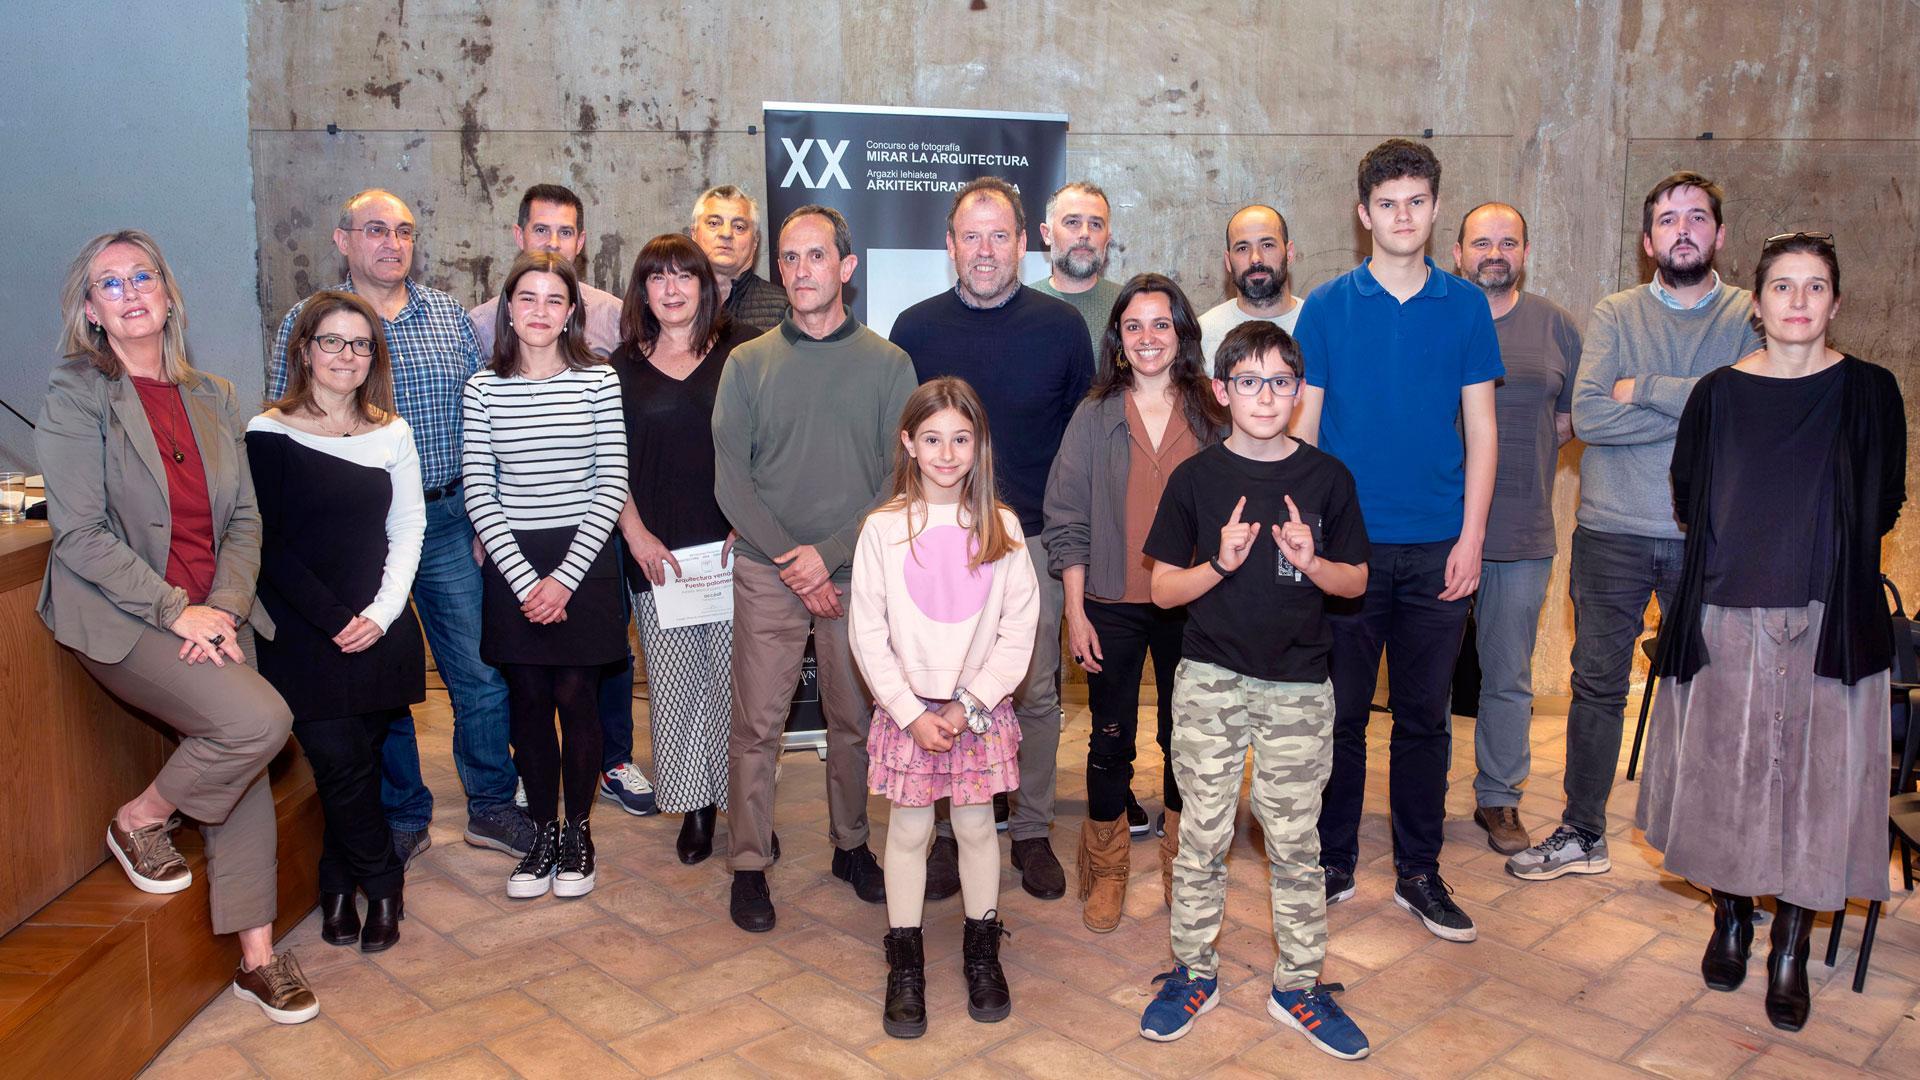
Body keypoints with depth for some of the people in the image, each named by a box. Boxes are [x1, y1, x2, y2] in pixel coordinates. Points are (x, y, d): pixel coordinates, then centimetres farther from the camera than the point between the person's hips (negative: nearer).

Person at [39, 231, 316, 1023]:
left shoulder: (213, 398, 12)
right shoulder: (78, 393, -4)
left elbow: (245, 519, 9)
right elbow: (79, 533, -11)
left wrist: (224, 606, -8)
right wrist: (175, 610, -17)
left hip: (212, 614, 5)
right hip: (120, 619, -5)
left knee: (246, 769, -3)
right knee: (260, 720, -24)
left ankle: (257, 956, 7)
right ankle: (140, 819, 4)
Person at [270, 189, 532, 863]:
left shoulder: (450, 316, 8)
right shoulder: (306, 324, 0)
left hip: (448, 519, 2)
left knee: (482, 672, 4)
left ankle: (490, 806, 20)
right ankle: (403, 818, 24)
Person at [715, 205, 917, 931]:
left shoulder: (888, 364, 3)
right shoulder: (748, 364, 4)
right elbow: (730, 478, 0)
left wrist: (829, 554, -12)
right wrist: (789, 559, -10)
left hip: (858, 573, 0)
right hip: (766, 574, 0)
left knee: (856, 720, 10)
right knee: (756, 725, 2)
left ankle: (851, 845, 28)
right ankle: (749, 864, 15)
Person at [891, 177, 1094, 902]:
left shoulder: (1061, 326, 1)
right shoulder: (915, 329, 3)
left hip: (1034, 538, 0)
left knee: (1036, 690, 7)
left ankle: (1032, 830, 22)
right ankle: (947, 829, 21)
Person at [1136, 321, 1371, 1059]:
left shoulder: (1326, 478, 0)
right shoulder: (1196, 478, -2)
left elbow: (1356, 581, 7)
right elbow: (1164, 589, 0)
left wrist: (1311, 560, -13)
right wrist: (1222, 564, -18)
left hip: (1298, 689, 1)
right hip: (1210, 684, 0)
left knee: (1295, 844, 8)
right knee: (1201, 837, 8)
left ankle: (1298, 987, 23)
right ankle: (1194, 972, 25)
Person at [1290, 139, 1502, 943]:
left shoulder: (1466, 306, 5)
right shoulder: (1327, 307, 1)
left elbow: (1480, 429, 5)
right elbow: (1303, 427, 2)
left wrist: (1470, 536, -2)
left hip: (1437, 546, 1)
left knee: (1425, 717, 9)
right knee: (1340, 714, 6)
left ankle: (1419, 872, 22)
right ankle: (1333, 865, 21)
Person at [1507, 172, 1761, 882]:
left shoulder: (1750, 315, 3)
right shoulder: (1615, 316, 3)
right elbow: (1588, 415, -11)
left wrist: (1643, 387, -12)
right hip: (1612, 534, 1)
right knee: (1597, 685, 7)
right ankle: (1582, 835, 19)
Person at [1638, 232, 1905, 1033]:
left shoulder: (1868, 392, 1)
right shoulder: (1718, 394, 3)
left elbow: (1880, 506, 6)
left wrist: (1823, 556, 3)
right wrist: (1749, 552, 6)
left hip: (1827, 619, -1)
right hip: (1726, 615, 1)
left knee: (1815, 776, 2)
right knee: (1725, 772, 8)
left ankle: (1791, 950, 16)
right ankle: (1730, 919, 27)